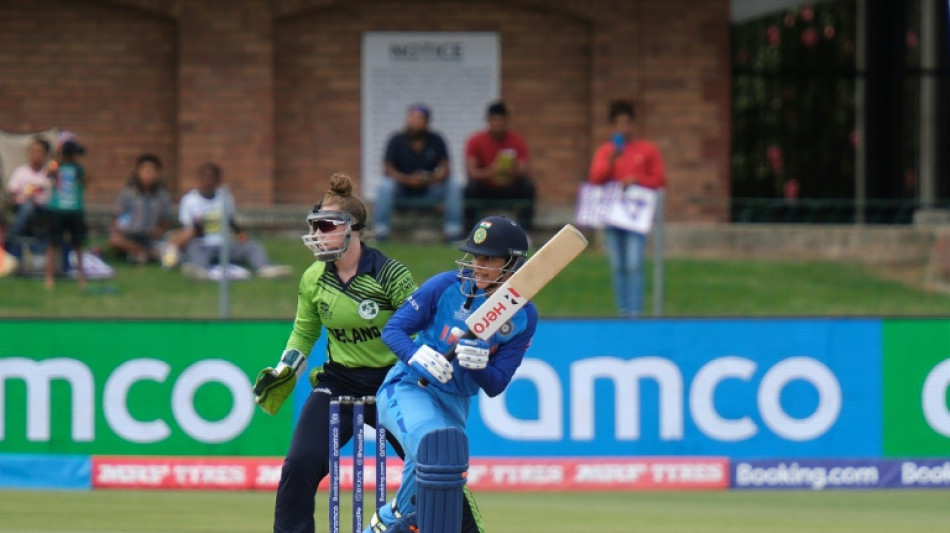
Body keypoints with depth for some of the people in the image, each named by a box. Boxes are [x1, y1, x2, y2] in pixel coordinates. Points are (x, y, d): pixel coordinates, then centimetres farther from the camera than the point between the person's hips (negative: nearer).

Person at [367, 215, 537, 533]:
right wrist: (417, 355, -31)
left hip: (455, 405, 5)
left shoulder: (523, 318, -4)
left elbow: (495, 387, -5)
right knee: (437, 446, -32)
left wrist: (479, 365, -28)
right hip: (408, 388, -5)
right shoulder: (447, 286, -11)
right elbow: (392, 330, -10)